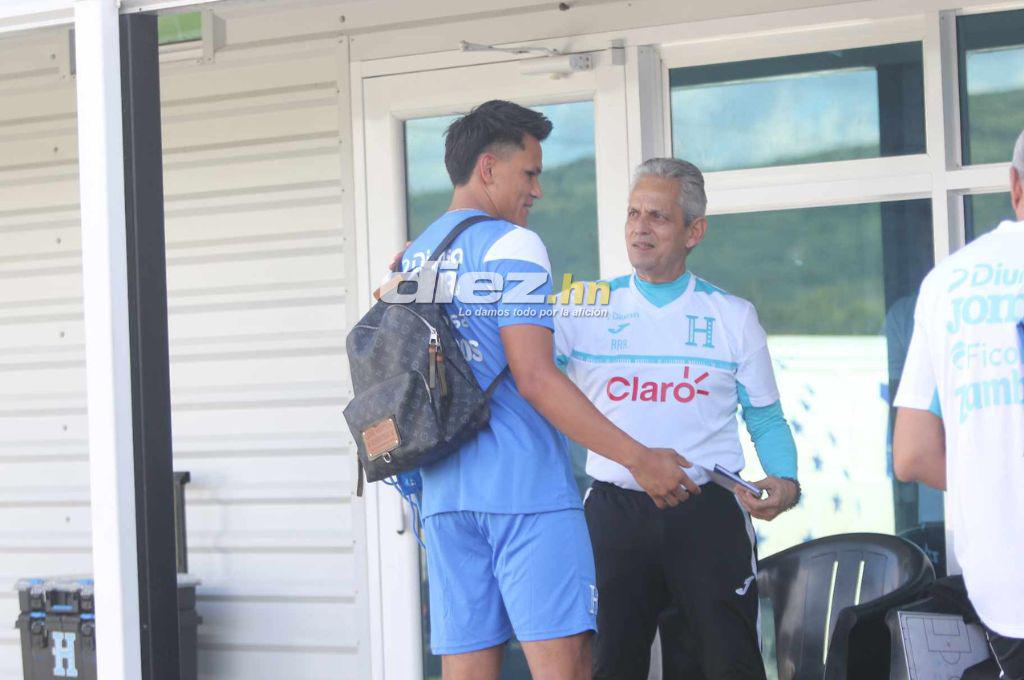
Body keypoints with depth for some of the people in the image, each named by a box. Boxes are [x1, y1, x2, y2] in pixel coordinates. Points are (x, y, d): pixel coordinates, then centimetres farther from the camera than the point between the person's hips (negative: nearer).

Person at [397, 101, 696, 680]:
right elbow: (535, 378, -14)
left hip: (445, 494, 8)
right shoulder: (511, 245, -5)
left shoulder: (414, 258, 18)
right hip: (524, 485, -7)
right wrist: (639, 458, -14)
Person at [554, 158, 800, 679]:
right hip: (615, 512, 1)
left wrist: (785, 482, -9)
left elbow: (766, 419, 11)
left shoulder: (733, 317, 8)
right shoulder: (585, 310, 7)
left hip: (708, 511, -1)